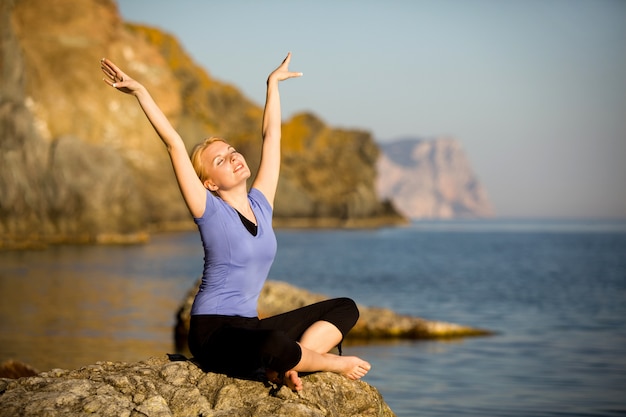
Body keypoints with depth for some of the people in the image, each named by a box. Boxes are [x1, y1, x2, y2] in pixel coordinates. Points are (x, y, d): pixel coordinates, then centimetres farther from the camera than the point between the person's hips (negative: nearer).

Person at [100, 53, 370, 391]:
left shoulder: (260, 203, 8)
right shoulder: (209, 211, -7)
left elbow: (271, 134, 17)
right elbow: (174, 144, -13)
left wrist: (273, 83, 25)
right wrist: (140, 92, -16)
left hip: (249, 326, 8)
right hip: (212, 332, -8)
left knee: (345, 309, 6)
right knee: (275, 344, -40)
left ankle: (285, 367, -14)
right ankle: (335, 363, -11)